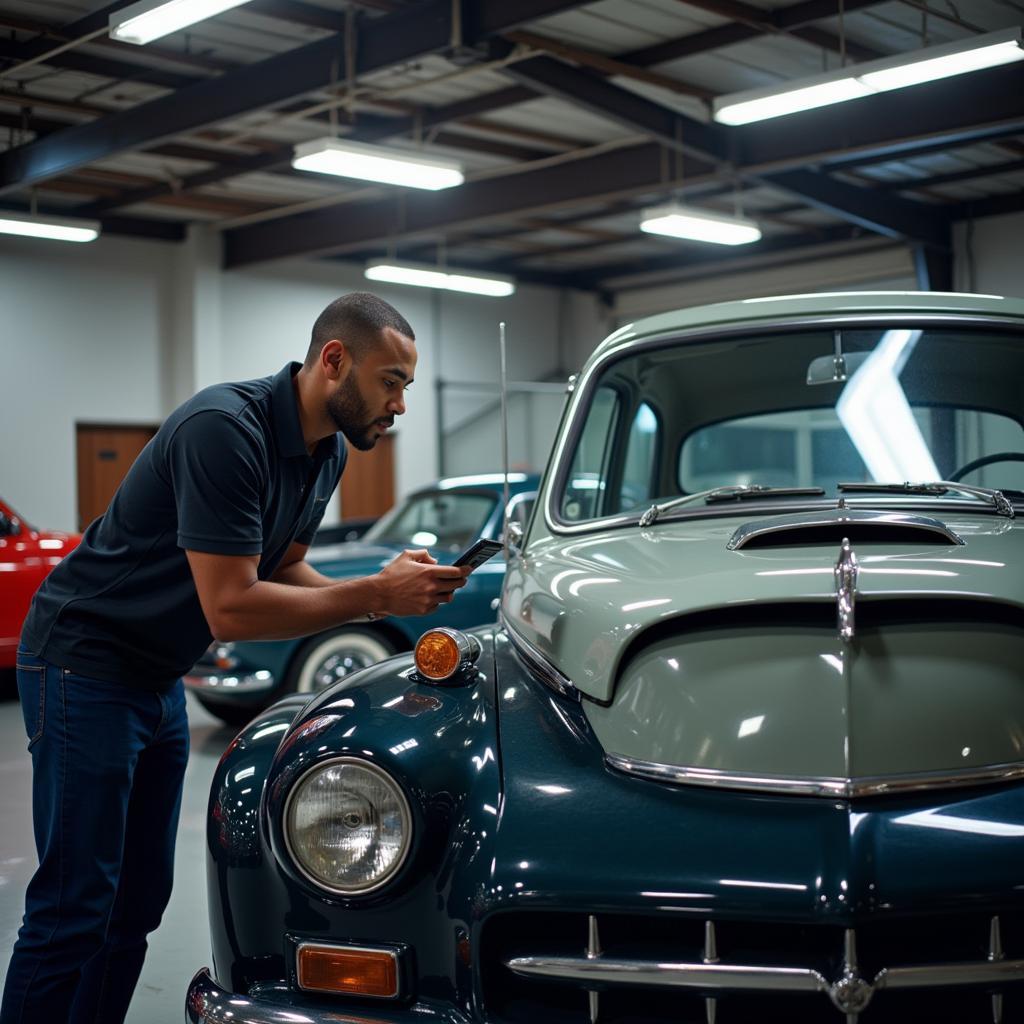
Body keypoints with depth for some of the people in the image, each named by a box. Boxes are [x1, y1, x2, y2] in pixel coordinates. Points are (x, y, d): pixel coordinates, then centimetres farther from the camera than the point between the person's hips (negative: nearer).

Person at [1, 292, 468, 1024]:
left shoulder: (326, 454, 2)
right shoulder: (225, 429, -26)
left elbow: (282, 569, 9)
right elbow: (231, 608, -28)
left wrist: (384, 590, -8)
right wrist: (375, 597, -23)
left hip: (160, 680, 9)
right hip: (84, 666, -9)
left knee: (139, 898, 12)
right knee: (74, 906, -5)